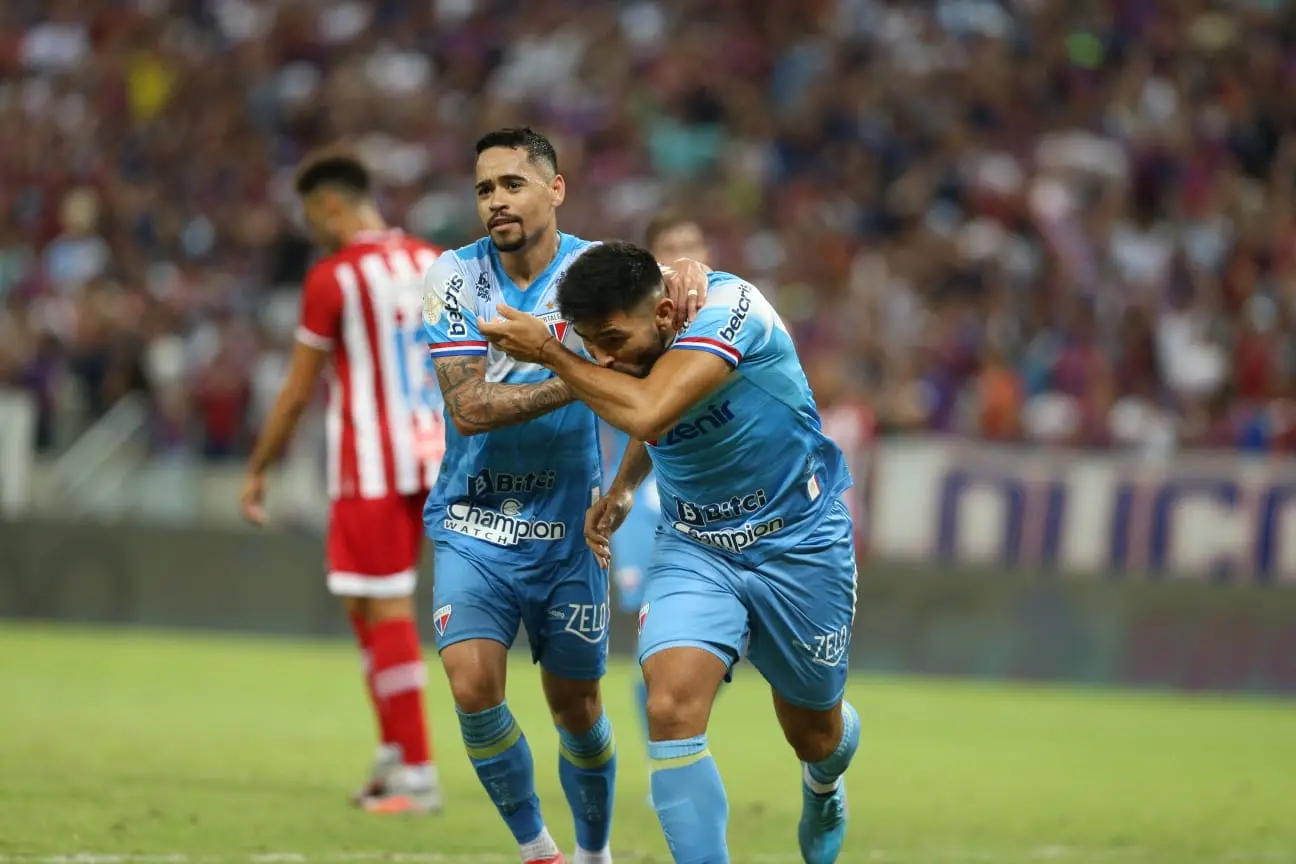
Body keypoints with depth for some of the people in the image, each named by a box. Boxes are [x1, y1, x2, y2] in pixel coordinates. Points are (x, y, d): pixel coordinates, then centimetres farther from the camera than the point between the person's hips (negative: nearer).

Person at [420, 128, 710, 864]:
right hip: (473, 526, -1)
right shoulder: (457, 278, -8)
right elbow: (468, 409, -16)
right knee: (474, 687, -17)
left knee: (578, 712, 7)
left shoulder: (593, 267, -6)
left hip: (568, 528, 1)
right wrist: (579, 381, -27)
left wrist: (689, 273, -37)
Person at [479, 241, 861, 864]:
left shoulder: (730, 308, -29)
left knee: (814, 735, 14)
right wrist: (623, 486, 3)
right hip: (694, 548, 4)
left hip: (799, 539, -4)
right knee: (671, 706, -23)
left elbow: (649, 414, -42)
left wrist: (548, 353, -33)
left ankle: (822, 789, 52)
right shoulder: (621, 338, -8)